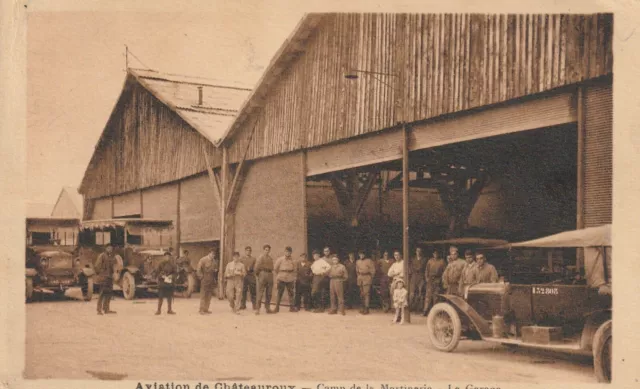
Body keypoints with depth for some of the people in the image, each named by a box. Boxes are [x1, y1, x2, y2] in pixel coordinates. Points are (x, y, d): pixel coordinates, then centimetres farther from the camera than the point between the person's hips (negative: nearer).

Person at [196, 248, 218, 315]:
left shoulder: (215, 261, 11)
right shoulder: (203, 260, -7)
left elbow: (216, 268, 26)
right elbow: (198, 269, -9)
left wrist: (216, 270, 3)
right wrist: (201, 277, -12)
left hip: (211, 281, 6)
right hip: (205, 281, -6)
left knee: (209, 296, 8)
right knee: (203, 296, -4)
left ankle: (206, 309, 16)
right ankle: (202, 310, -2)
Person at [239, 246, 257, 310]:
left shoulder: (253, 259, 11)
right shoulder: (241, 259, 13)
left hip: (251, 276, 0)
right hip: (244, 276, 0)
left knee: (253, 291, -2)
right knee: (243, 291, 0)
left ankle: (254, 305, 2)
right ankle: (243, 305, 7)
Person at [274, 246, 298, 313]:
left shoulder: (293, 260, 6)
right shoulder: (280, 259, 1)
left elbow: (295, 270, 13)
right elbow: (275, 269, 6)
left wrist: (294, 277, 8)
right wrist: (277, 276, 7)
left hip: (290, 279, 2)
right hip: (281, 279, -2)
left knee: (291, 293, 4)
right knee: (280, 293, -1)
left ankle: (292, 307, 11)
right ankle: (277, 308, 2)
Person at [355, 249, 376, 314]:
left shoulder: (369, 261, -4)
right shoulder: (358, 262, 13)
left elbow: (373, 270, -4)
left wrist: (371, 278, -5)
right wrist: (358, 276, 14)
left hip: (367, 278, -5)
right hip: (360, 279, 6)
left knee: (366, 293, -12)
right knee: (361, 294, 9)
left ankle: (366, 308, -12)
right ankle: (362, 308, 16)